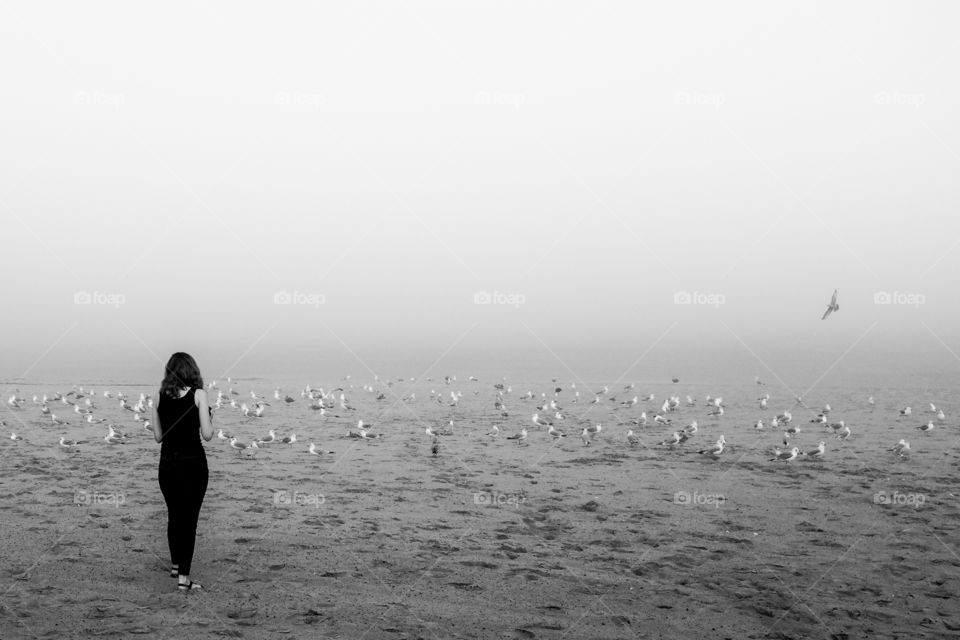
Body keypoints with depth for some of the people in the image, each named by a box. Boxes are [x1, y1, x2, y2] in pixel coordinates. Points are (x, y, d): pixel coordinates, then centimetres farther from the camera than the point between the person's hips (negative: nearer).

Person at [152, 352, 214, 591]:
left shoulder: (160, 397, 3)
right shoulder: (198, 394, -7)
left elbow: (158, 436, 8)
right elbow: (207, 434, -9)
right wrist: (209, 416, 9)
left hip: (167, 463, 4)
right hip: (193, 463, -4)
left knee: (174, 516, 21)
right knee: (189, 518, 0)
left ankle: (176, 564, 38)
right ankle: (183, 577, -2)